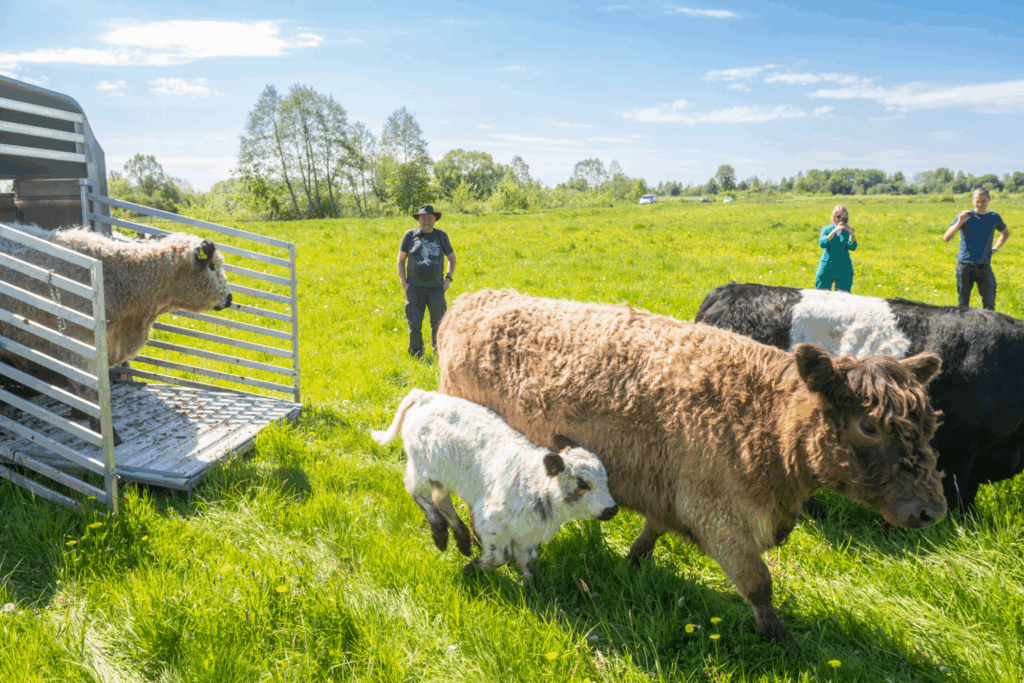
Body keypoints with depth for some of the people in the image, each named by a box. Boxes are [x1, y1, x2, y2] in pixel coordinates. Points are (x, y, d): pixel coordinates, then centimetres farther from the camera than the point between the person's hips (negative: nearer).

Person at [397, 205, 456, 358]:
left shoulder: (441, 236, 7)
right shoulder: (410, 235, 4)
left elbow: (452, 257, 17)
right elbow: (401, 260, 9)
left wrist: (448, 278, 4)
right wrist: (403, 282, -1)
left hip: (436, 287, 1)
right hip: (415, 287, -1)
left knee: (437, 322, 4)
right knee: (415, 323, -2)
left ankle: (438, 350, 23)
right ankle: (416, 354, 12)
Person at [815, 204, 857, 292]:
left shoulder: (848, 230, 7)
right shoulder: (826, 229, 6)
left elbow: (852, 247, -8)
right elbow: (822, 244, -14)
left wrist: (851, 234, -24)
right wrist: (834, 231, -25)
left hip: (843, 271, 0)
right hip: (826, 269, 0)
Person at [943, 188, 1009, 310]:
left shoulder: (994, 217, 8)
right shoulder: (964, 216, 0)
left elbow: (1005, 233, 29)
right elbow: (946, 238, -10)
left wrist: (995, 248, 14)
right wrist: (959, 223, -24)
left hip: (984, 265, 2)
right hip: (965, 265, -2)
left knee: (989, 303, -5)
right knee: (963, 304, 1)